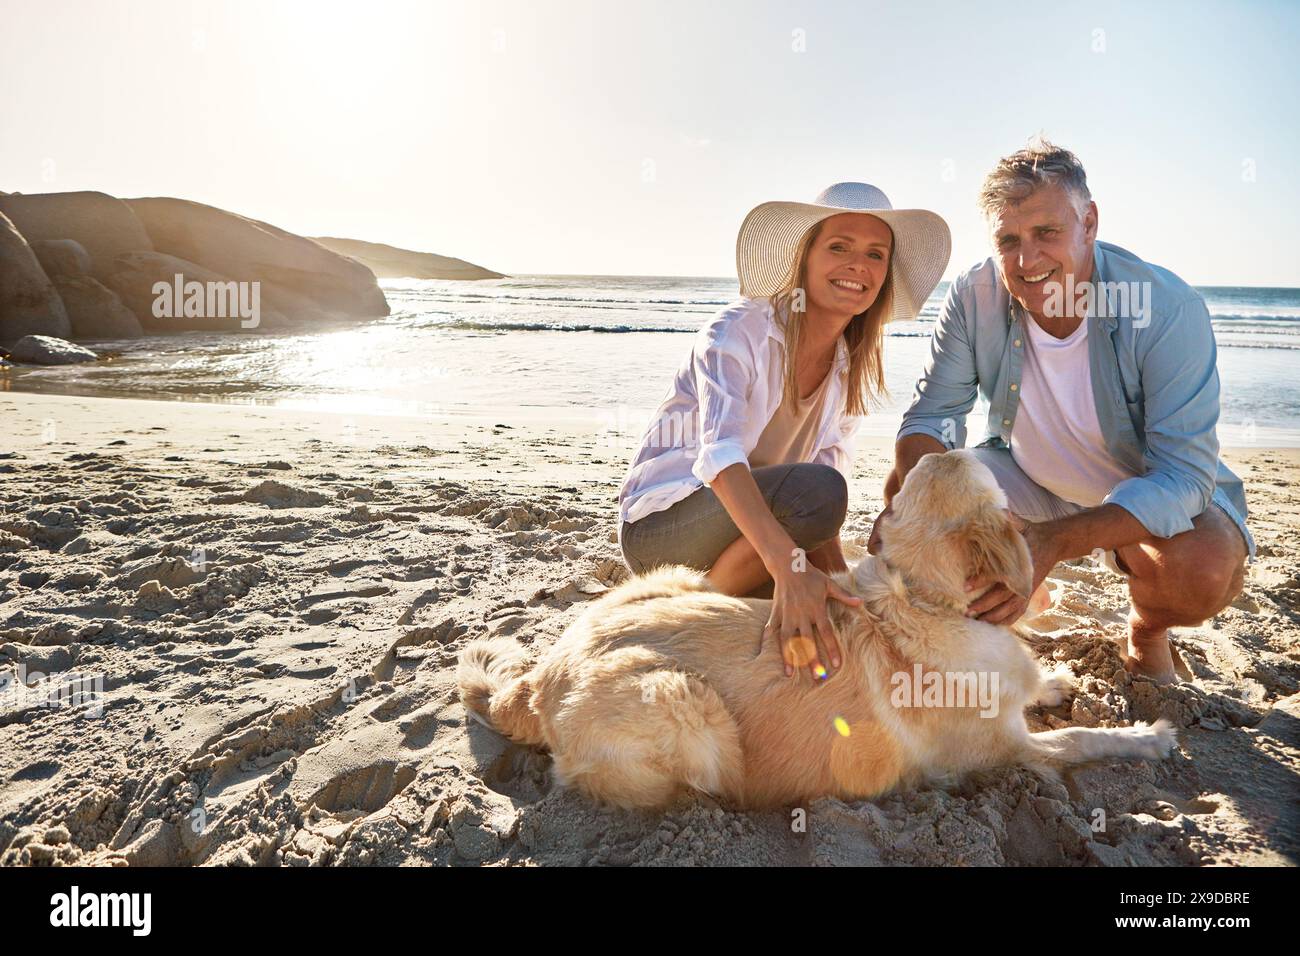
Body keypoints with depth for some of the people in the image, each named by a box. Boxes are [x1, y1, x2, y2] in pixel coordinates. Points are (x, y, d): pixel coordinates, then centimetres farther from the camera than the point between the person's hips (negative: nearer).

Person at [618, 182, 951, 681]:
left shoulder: (853, 368, 1)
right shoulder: (737, 331, -20)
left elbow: (833, 465, -3)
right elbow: (720, 454, -36)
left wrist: (839, 579, -20)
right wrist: (789, 565, -50)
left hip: (754, 523, 7)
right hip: (661, 523, -6)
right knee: (815, 491, -31)